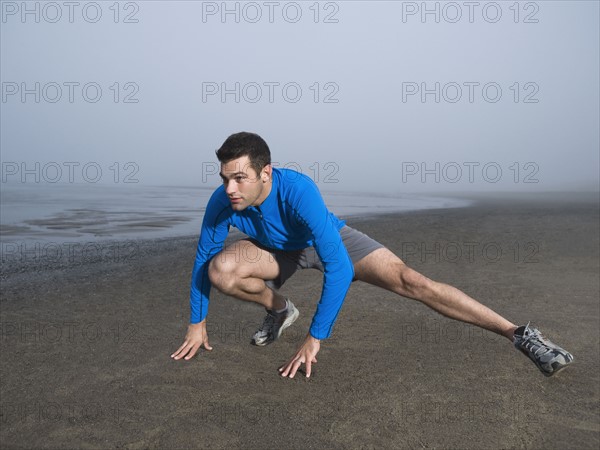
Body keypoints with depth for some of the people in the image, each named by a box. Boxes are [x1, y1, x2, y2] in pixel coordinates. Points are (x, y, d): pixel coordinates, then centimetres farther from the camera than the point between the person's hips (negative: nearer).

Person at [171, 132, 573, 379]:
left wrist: (315, 339, -38)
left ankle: (519, 334, -12)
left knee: (407, 280, -21)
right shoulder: (221, 202, -27)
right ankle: (280, 310, 7)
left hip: (331, 240, -3)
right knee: (220, 269, -24)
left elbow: (338, 267, -42)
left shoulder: (298, 190, -40)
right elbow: (202, 260, -11)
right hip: (281, 251, 4)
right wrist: (197, 324, -6)